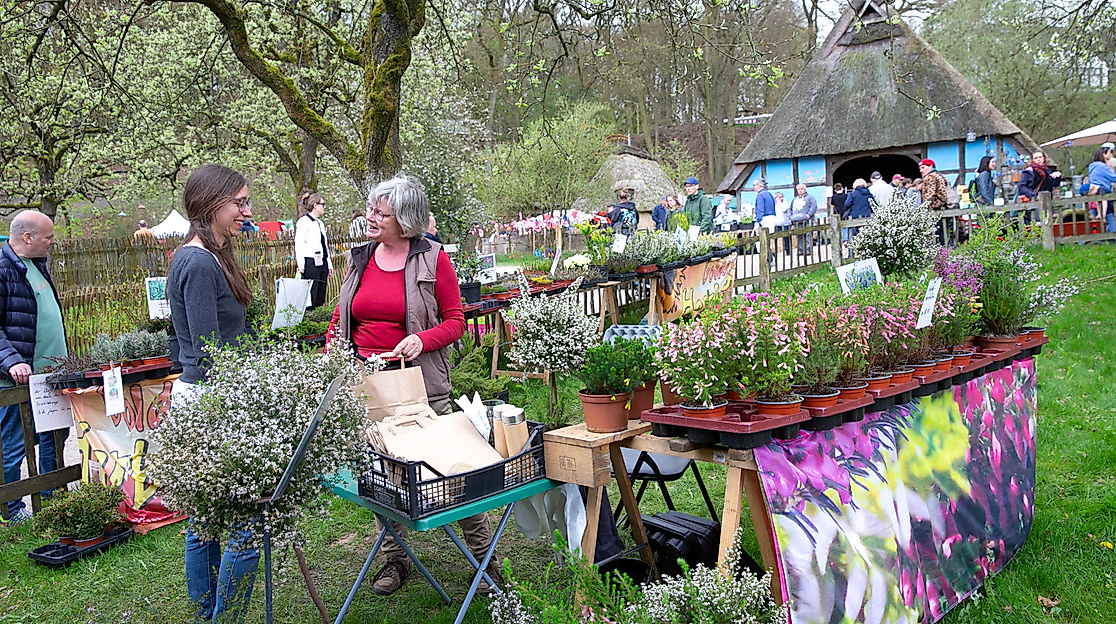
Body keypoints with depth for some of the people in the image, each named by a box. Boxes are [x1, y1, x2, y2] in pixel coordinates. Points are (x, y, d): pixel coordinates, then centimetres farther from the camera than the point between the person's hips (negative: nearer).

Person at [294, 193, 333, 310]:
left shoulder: (320, 223, 20)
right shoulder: (303, 221, -5)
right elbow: (299, 244, -11)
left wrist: (329, 264, 20)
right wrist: (301, 266, -18)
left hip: (322, 264, 8)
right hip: (311, 263, -8)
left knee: (320, 299, 8)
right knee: (310, 300, -10)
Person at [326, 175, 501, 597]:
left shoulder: (432, 258, -3)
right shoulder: (359, 258, 10)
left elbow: (455, 321, -1)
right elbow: (340, 318, 17)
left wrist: (422, 340, -18)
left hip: (420, 382, -4)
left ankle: (485, 555, 17)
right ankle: (394, 558, 29)